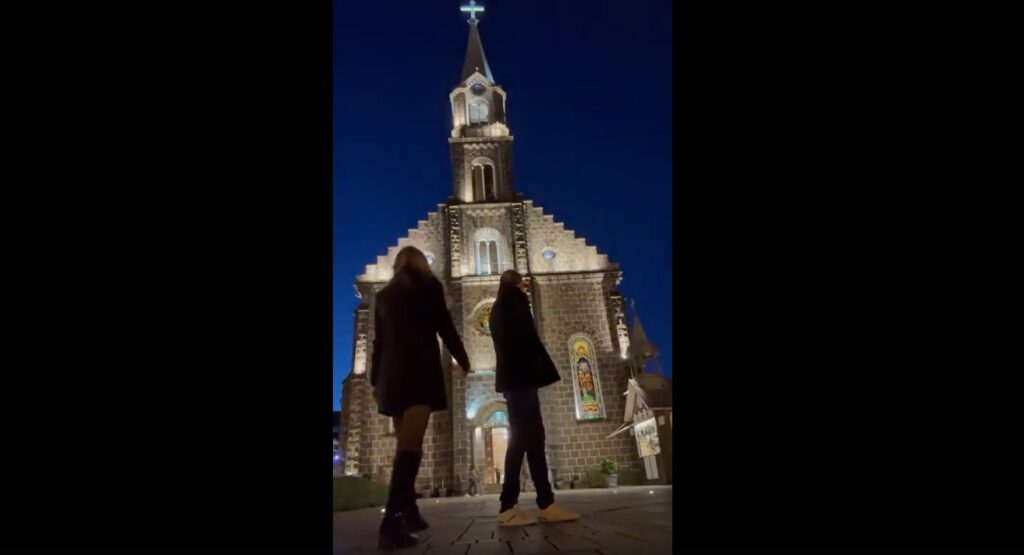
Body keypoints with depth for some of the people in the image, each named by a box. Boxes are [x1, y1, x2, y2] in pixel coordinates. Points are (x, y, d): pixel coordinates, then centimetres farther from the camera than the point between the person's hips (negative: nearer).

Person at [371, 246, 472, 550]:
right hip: (420, 368, -5)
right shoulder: (428, 285, 5)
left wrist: (376, 380, 18)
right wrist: (463, 359, 14)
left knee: (405, 443, 11)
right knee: (411, 444, -14)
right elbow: (445, 327, 2)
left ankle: (409, 512, 13)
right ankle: (392, 522, -23)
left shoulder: (384, 294, 17)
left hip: (392, 372, 6)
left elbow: (378, 341, 16)